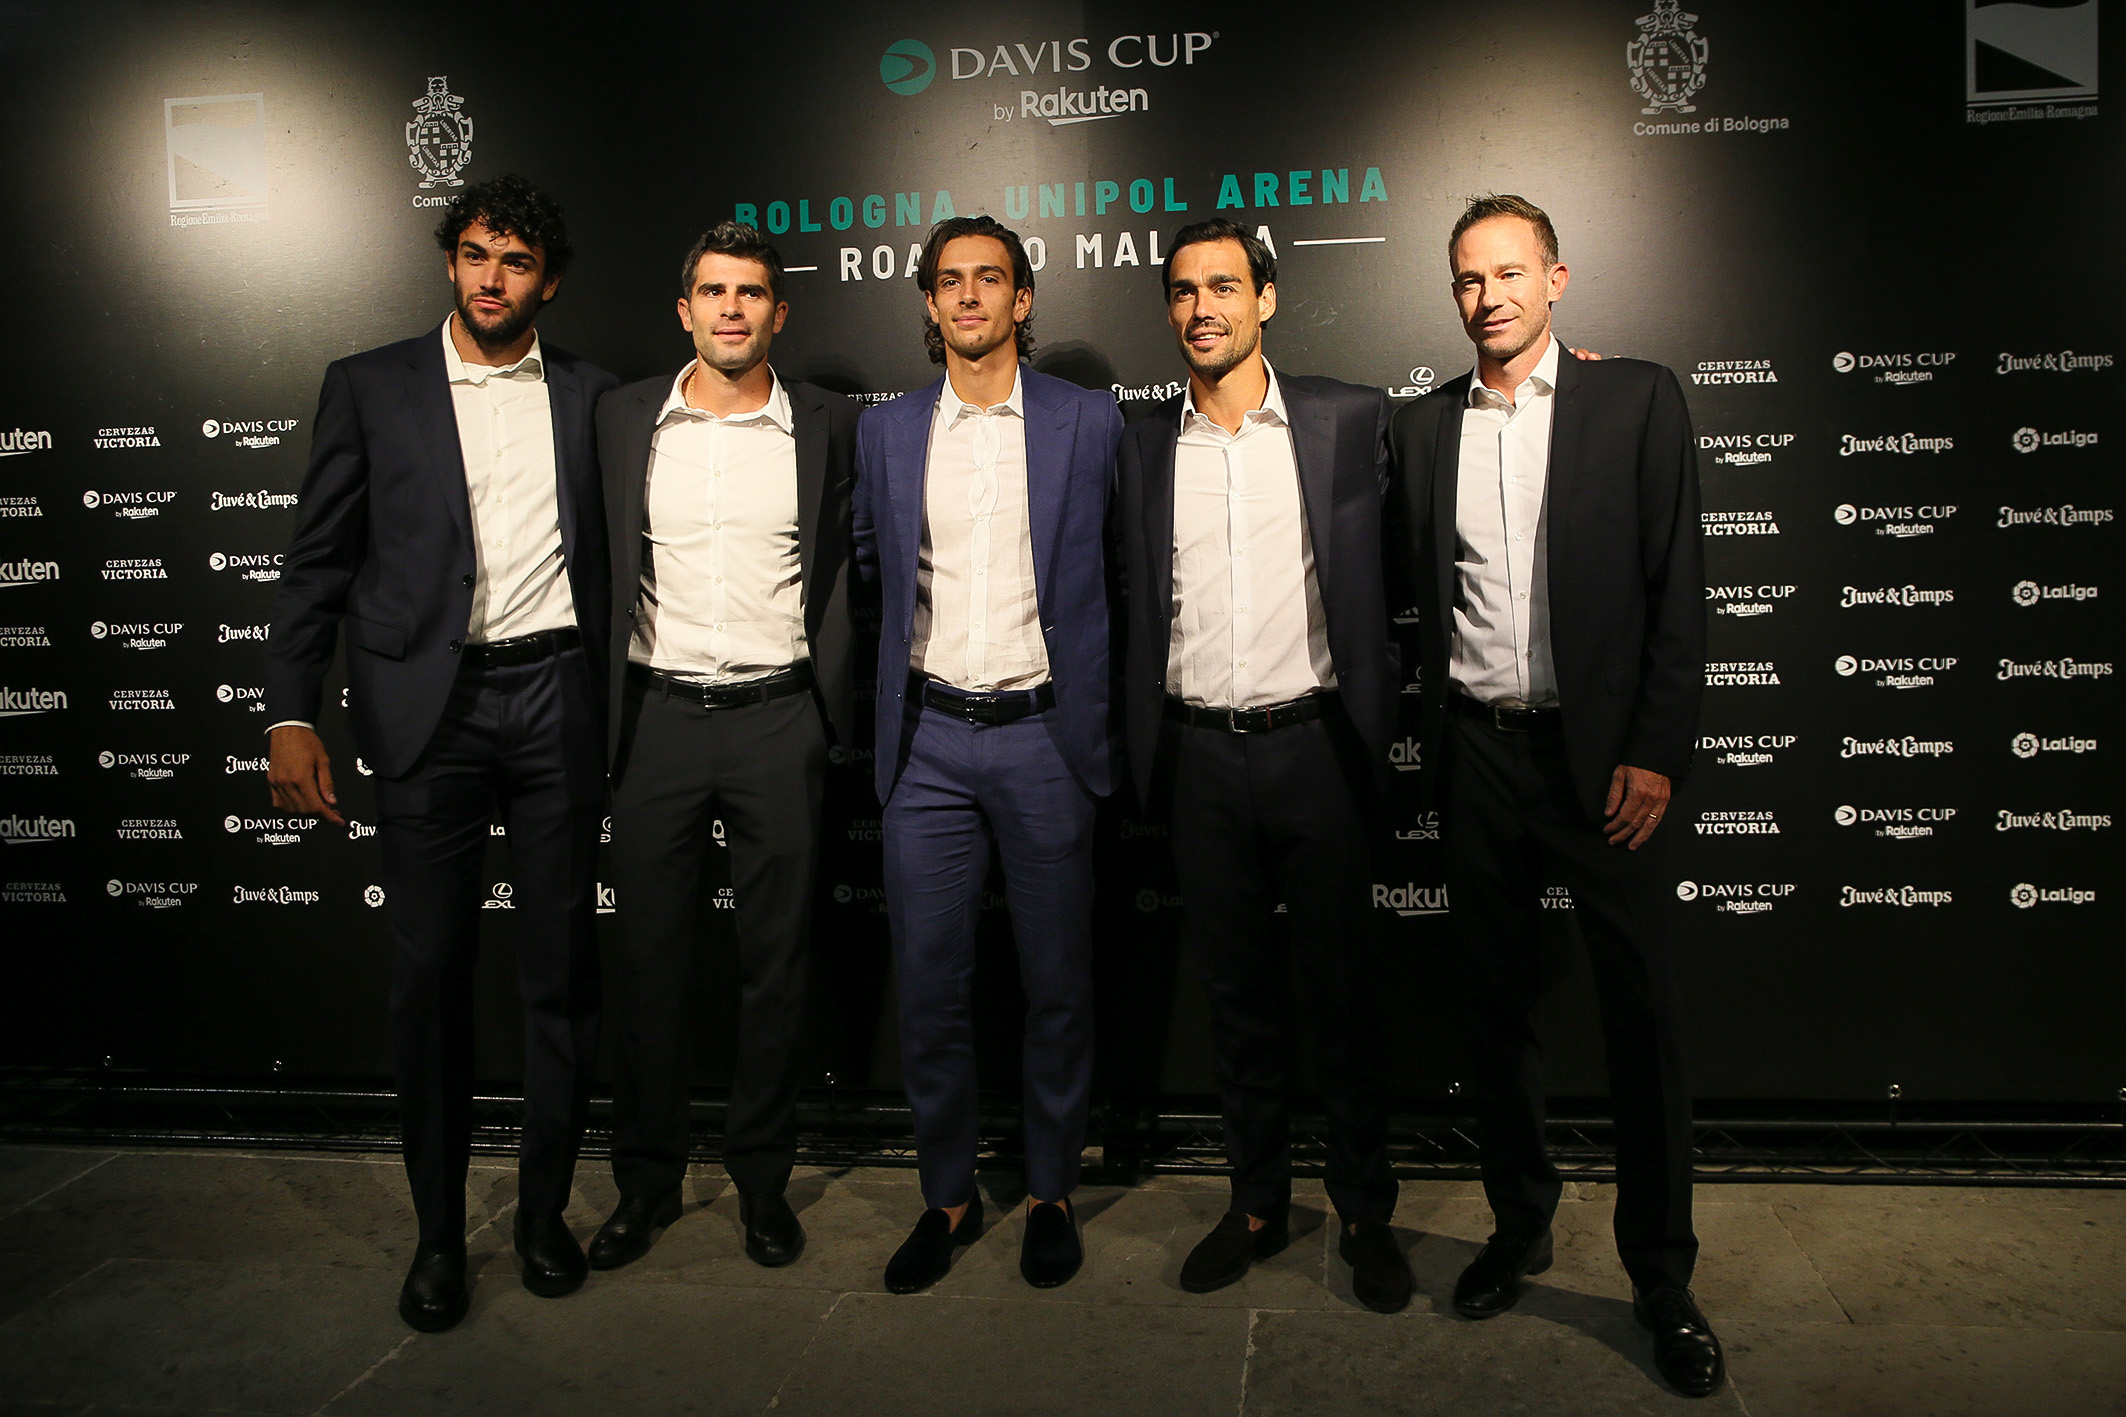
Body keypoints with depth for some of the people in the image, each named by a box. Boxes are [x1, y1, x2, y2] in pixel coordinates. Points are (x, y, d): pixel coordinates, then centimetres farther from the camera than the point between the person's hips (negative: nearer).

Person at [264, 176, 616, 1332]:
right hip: (426, 704, -1)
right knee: (429, 970, 4)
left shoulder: (588, 396, 9)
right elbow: (318, 560, 4)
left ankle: (544, 1207, 23)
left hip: (555, 695, 1)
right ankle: (437, 1229, 20)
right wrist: (291, 715, -5)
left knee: (560, 966, 6)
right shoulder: (369, 387, 6)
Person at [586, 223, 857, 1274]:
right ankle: (647, 1181, 23)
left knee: (776, 960, 7)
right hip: (657, 715, 1)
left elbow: (846, 569, 6)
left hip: (777, 718, -1)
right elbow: (605, 565, 10)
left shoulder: (827, 425, 4)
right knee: (649, 958, 8)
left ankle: (763, 1178, 23)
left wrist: (827, 701, 0)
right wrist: (608, 706, 5)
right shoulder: (624, 419, 7)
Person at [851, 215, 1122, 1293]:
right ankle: (948, 1195, 22)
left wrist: (1094, 717, 5)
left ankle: (1051, 1193, 24)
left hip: (1042, 731, -2)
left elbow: (1121, 575, 7)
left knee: (1056, 983, 7)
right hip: (928, 741, 2)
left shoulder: (1089, 422, 2)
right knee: (928, 985, 5)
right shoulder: (885, 432, 9)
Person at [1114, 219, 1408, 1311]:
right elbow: (1141, 616, 11)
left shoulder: (1349, 421, 0)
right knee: (1237, 995, 12)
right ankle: (1257, 1203, 27)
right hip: (1199, 756, 2)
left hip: (1311, 742, -2)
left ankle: (1365, 1214, 22)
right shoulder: (1145, 444, 7)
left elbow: (1375, 586, 3)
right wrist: (1146, 764, 9)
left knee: (1343, 993, 7)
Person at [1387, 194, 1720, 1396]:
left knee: (1644, 1015, 2)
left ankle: (1663, 1275, 18)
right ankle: (1521, 1227, 29)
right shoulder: (1425, 429, 9)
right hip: (1476, 755, 3)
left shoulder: (1638, 402, 0)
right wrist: (1437, 738, 4)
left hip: (1602, 754, -2)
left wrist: (1656, 751, -10)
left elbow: (1678, 587, -4)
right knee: (1499, 1004, 12)